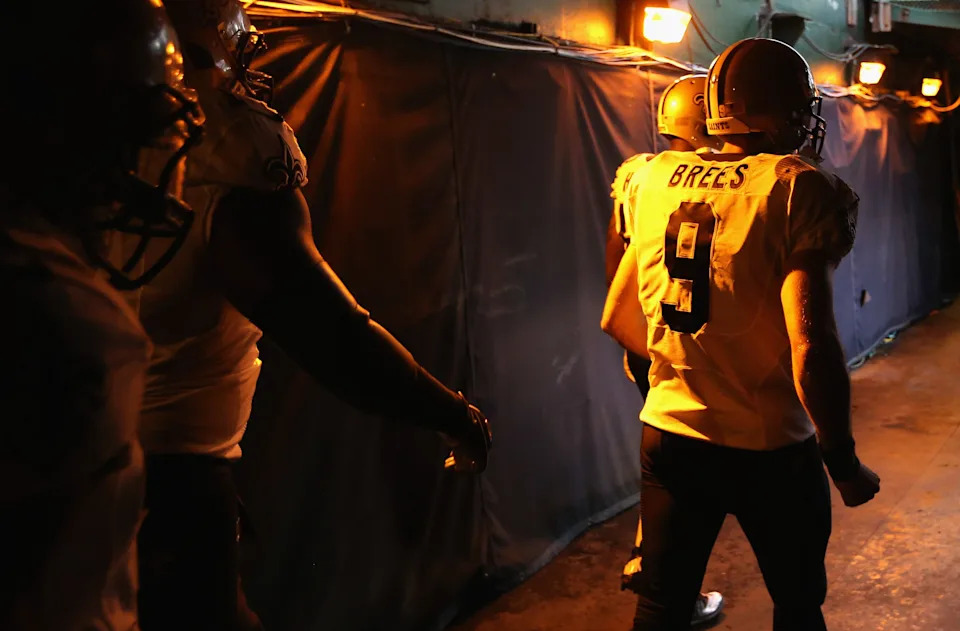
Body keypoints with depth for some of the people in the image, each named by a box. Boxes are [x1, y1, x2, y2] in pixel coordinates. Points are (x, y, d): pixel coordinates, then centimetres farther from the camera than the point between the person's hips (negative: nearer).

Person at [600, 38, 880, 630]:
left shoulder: (655, 180, 1)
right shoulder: (800, 189, -15)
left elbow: (619, 319, 7)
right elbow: (811, 344, -25)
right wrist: (844, 462, -12)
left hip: (668, 435, 4)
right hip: (770, 448, -4)